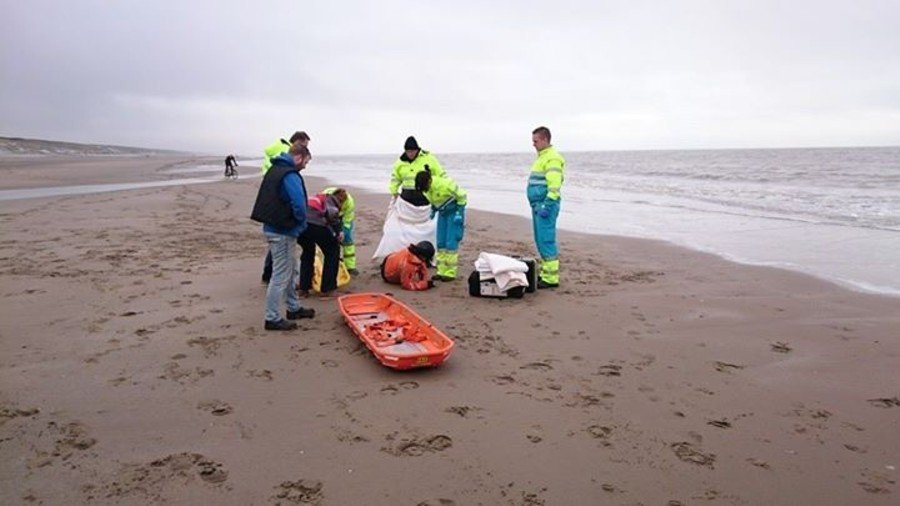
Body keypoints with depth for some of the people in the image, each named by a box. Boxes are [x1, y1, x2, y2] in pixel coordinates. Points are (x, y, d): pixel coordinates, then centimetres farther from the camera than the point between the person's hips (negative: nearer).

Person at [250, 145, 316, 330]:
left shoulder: (274, 169, 14)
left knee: (288, 271, 21)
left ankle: (294, 308, 33)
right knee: (281, 275, -3)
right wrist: (302, 225, -8)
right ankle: (272, 318, 3)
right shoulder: (290, 175, -18)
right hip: (283, 232, -10)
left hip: (272, 227, 10)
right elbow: (299, 204, -27)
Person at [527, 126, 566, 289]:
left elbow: (554, 186, -21)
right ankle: (545, 273, 22)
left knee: (547, 241, -9)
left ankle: (551, 278, -5)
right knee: (541, 240, 14)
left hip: (546, 205, -10)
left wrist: (546, 206, -23)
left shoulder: (552, 158, -13)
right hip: (538, 204, 10)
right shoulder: (542, 157, 19)